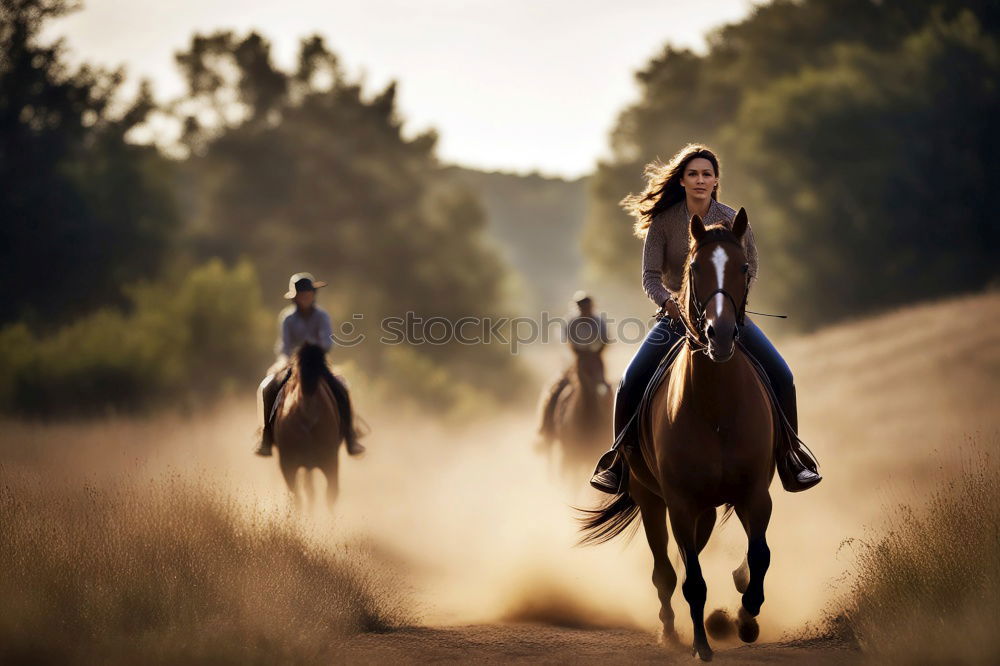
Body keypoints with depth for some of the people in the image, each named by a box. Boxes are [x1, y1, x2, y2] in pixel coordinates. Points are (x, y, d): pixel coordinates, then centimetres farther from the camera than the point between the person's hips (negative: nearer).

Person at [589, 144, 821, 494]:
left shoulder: (733, 221, -5)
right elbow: (650, 275, -6)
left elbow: (750, 270, 6)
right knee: (631, 382, -17)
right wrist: (668, 301, -26)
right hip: (677, 316, -1)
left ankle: (789, 459, 1)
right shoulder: (664, 222, -7)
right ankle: (619, 459, 2)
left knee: (781, 376, -14)